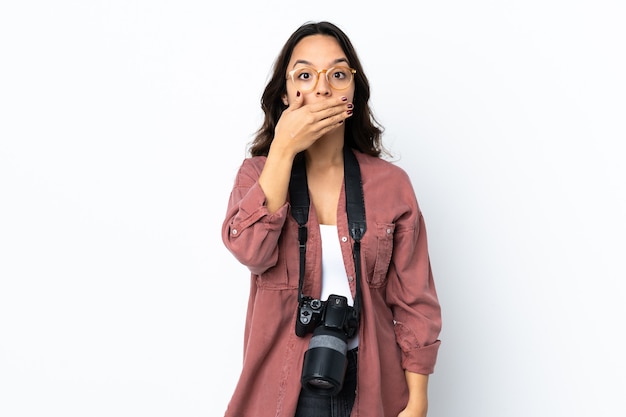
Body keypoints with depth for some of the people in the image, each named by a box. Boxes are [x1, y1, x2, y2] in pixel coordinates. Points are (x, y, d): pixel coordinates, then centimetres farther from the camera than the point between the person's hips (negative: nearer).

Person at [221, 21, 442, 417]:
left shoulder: (391, 184, -5)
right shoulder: (259, 172, -2)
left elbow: (413, 302, -3)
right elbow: (250, 251, -22)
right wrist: (284, 150, -22)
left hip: (371, 384, 0)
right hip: (284, 384, 0)